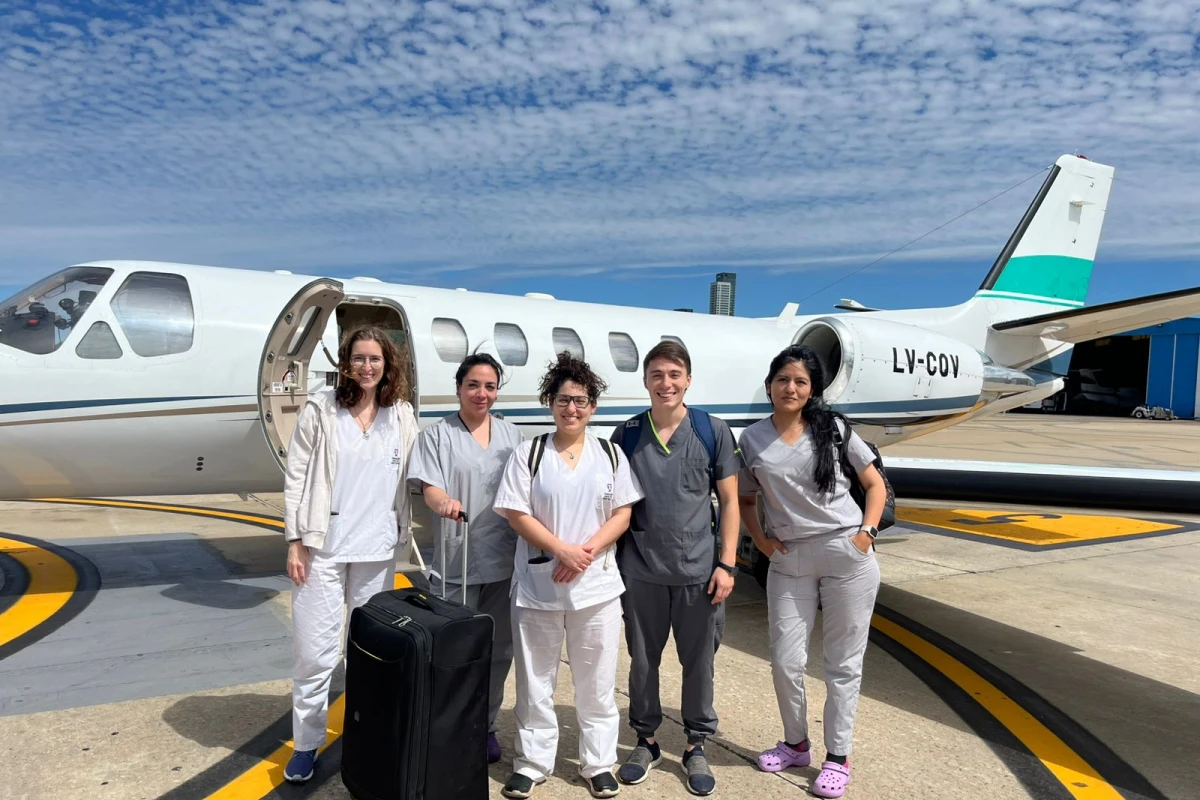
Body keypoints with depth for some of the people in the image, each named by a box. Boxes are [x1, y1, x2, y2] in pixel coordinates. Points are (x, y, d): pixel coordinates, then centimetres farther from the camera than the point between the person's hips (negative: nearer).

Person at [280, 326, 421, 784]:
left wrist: (400, 535, 3)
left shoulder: (402, 416, 4)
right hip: (324, 546, -2)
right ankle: (306, 744, 19)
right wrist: (295, 542, -7)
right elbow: (295, 477, -3)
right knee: (315, 651, 2)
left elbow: (409, 479, 8)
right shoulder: (321, 409, -3)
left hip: (377, 550, 2)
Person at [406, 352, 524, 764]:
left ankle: (485, 726, 28)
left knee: (499, 648, 12)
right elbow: (428, 486, -12)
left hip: (505, 561, 4)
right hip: (458, 562, -3)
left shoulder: (512, 435, 10)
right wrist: (444, 501, -34)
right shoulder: (437, 435, -1)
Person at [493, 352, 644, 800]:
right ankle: (532, 763, 26)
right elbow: (516, 513, -6)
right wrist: (563, 551, -16)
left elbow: (622, 514, 2)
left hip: (597, 584, 1)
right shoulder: (528, 454, 0)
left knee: (597, 681, 10)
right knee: (536, 679, 10)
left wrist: (588, 551, -14)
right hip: (537, 584, -1)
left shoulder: (610, 455, 5)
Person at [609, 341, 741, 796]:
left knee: (699, 662, 10)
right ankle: (646, 740, 32)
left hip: (699, 570, -1)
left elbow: (729, 501, 1)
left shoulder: (713, 432, -2)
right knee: (642, 660, 13)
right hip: (641, 570, 1)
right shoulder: (626, 434, 1)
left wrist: (726, 563, -4)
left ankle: (697, 745, 30)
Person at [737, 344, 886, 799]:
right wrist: (760, 539, -1)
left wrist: (867, 532, -7)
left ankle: (838, 757, 24)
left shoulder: (834, 429, -2)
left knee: (843, 661, 8)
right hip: (788, 561, 2)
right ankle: (795, 744, 31)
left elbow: (875, 484, 5)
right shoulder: (752, 439, 0)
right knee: (785, 661, 6)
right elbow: (744, 498, 12)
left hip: (847, 555, -1)